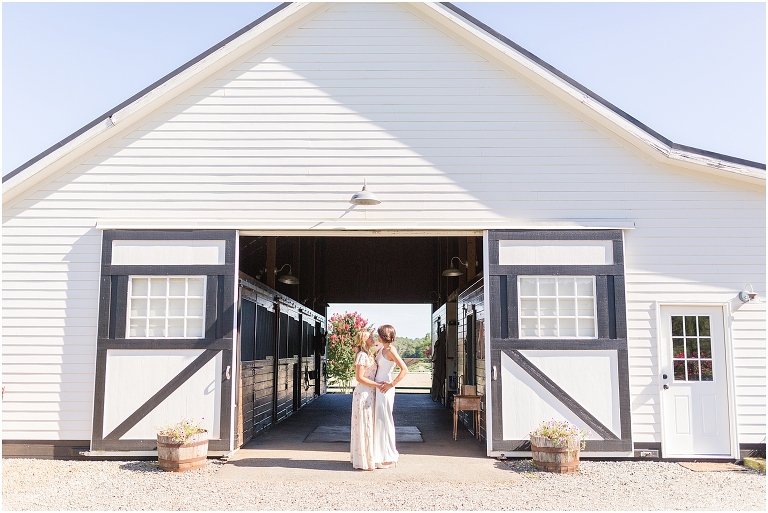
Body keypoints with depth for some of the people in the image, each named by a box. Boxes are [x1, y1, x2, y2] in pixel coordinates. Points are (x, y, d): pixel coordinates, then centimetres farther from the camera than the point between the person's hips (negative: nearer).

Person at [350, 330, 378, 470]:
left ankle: (365, 458, 24)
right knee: (364, 427, -4)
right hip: (363, 394, -10)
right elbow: (360, 377, -19)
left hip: (369, 394, 10)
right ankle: (364, 461, 3)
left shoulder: (368, 355, 15)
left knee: (368, 426, 14)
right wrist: (377, 384, -18)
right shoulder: (362, 355, -14)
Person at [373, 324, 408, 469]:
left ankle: (387, 457, 8)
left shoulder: (391, 350, -15)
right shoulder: (382, 349, 11)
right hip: (378, 388, 9)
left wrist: (391, 384, -20)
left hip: (385, 388, -9)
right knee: (380, 420, 14)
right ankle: (382, 455, 24)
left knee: (384, 420, -2)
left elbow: (404, 369, -22)